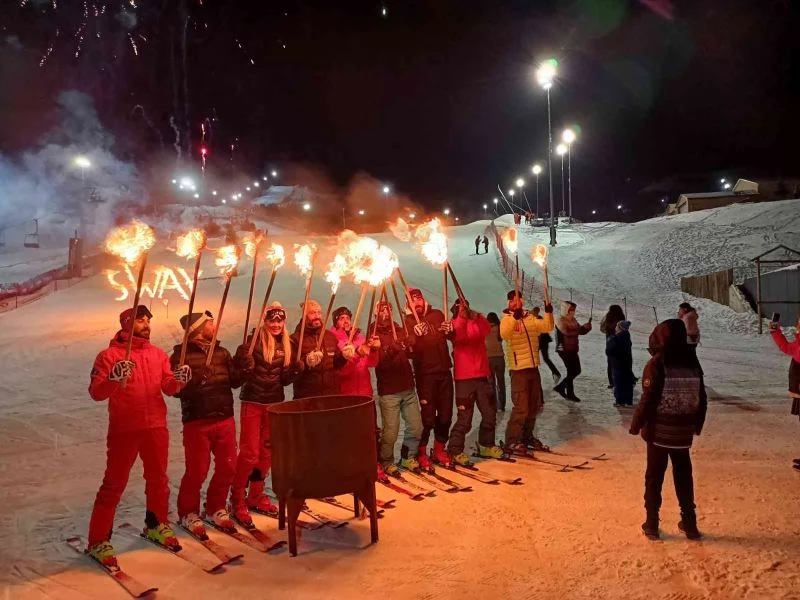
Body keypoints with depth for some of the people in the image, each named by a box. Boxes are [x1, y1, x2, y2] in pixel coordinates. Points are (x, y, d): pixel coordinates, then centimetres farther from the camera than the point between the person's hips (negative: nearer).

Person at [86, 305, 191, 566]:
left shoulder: (158, 354, 8)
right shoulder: (109, 355, -7)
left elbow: (168, 388, 3)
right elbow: (96, 393, -12)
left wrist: (178, 380, -19)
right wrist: (113, 378, -31)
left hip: (157, 427, 5)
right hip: (124, 430, -5)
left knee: (158, 479, 16)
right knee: (114, 484, 0)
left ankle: (156, 525, 34)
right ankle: (98, 540, 10)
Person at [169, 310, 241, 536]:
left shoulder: (222, 352, 9)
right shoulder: (182, 354, -8)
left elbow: (235, 381, 7)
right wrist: (196, 382, -29)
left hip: (225, 419, 5)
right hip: (197, 422, -5)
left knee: (227, 467, 10)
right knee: (197, 471, 1)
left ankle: (215, 508, 29)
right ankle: (188, 513, 22)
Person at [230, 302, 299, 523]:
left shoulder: (287, 344, 5)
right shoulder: (255, 338, -9)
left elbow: (284, 379, 7)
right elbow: (242, 369, -15)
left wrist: (295, 370, -11)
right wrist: (244, 360, -34)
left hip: (275, 403, 5)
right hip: (253, 402, -5)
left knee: (267, 452, 13)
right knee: (249, 453, -5)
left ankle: (256, 496, 28)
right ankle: (237, 502, 8)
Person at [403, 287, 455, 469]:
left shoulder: (437, 314, 8)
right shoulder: (409, 321, -4)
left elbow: (453, 337, 18)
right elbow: (411, 350, -17)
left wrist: (450, 329, -5)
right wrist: (416, 335, -36)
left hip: (444, 371, 4)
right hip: (425, 374, -4)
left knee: (445, 414, 10)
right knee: (428, 417, -5)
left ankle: (439, 450, 26)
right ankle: (421, 453, 11)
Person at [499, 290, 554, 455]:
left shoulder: (530, 318, 10)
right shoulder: (507, 318, -8)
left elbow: (547, 327, 4)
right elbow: (504, 334, -28)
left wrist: (548, 313, -12)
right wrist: (515, 317, -41)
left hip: (533, 367, 7)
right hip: (519, 369, -7)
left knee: (534, 406, 16)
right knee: (521, 407, -10)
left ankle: (527, 437, 31)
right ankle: (511, 442, -3)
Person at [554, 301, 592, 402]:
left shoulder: (573, 320, 13)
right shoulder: (560, 321, -13)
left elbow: (581, 331, 15)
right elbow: (567, 332, -29)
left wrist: (587, 326, -7)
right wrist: (583, 328, -28)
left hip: (573, 350, 9)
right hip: (564, 350, -9)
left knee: (577, 370, 12)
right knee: (571, 371, -4)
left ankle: (560, 387, 23)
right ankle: (570, 394, 7)